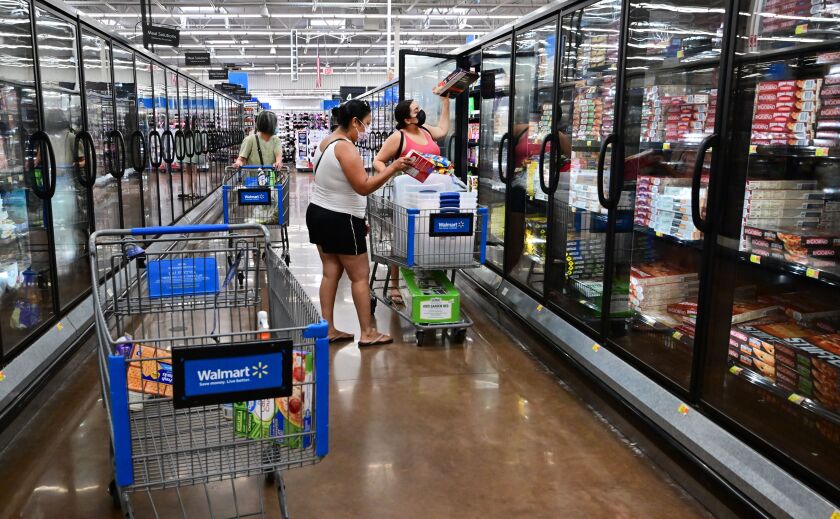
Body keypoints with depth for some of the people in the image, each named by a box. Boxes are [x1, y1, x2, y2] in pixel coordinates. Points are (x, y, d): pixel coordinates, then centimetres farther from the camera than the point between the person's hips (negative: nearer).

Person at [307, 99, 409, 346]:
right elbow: (363, 187, -25)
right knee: (360, 276, 1)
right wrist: (393, 168, -22)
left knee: (331, 272, 12)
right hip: (339, 221, -9)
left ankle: (328, 329, 16)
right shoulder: (345, 148, -20)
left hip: (318, 213, 10)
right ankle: (367, 333, 8)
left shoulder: (326, 142, 11)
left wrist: (357, 217, 18)